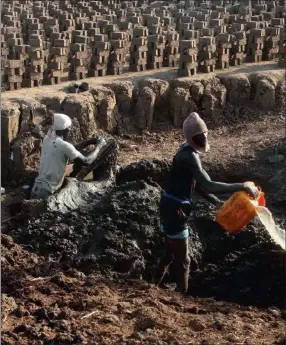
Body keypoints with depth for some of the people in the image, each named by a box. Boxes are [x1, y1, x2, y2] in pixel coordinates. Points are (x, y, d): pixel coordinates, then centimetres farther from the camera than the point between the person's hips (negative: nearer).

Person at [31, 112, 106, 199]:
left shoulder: (47, 140, 7)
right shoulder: (64, 145, -16)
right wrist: (98, 146, 6)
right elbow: (86, 161, -8)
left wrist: (89, 142, 18)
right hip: (46, 192, -8)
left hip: (36, 189, 8)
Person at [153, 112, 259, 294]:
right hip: (174, 209, -10)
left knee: (170, 252, 25)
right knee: (182, 259, 2)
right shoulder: (189, 156, -24)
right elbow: (208, 186, -35)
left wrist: (216, 202, 5)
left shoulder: (189, 151, 7)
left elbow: (197, 184, 13)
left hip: (171, 206, 10)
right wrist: (242, 187, -32)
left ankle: (155, 286, 39)